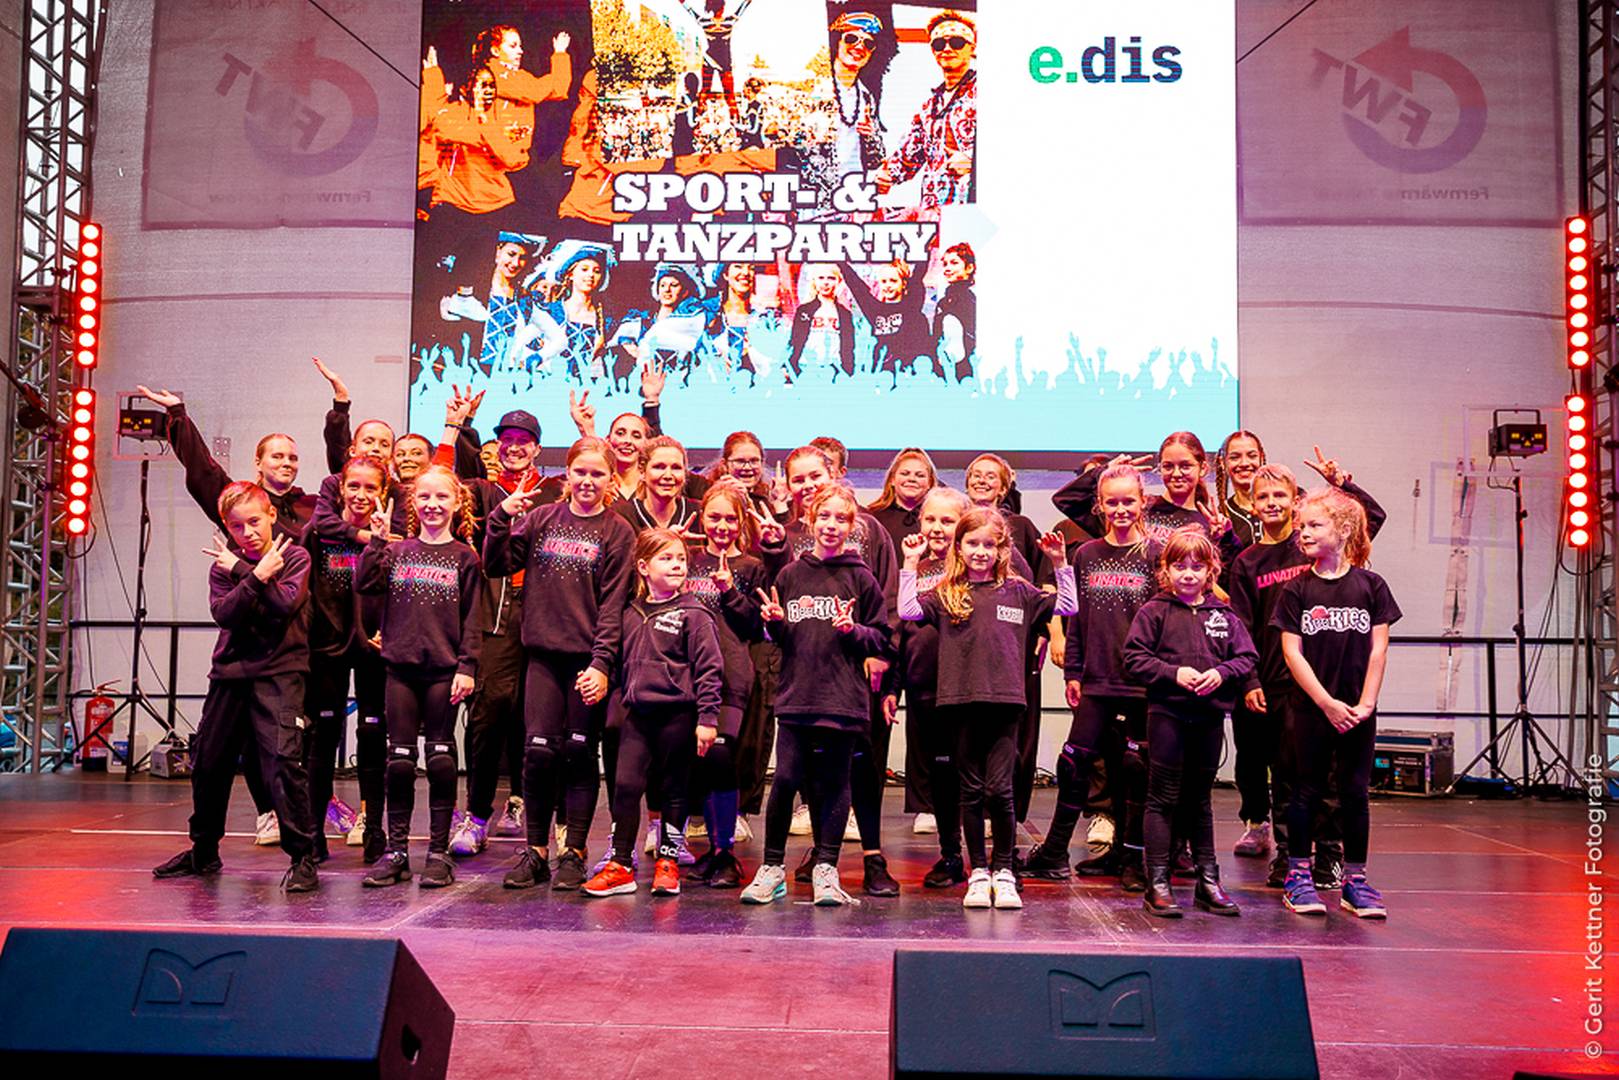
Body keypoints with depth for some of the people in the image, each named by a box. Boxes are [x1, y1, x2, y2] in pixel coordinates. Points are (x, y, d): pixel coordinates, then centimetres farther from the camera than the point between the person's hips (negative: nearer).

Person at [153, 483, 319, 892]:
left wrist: (241, 571, -14)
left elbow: (284, 605, -17)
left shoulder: (295, 558, -1)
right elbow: (224, 613, -7)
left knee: (283, 759, -18)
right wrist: (257, 576, -18)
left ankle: (303, 858, -10)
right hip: (230, 671, 5)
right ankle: (204, 853, 31)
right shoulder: (223, 563, 9)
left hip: (279, 672, -5)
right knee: (207, 762, 12)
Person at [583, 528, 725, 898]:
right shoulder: (631, 614, 9)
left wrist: (707, 718, -12)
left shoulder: (693, 614, -6)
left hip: (677, 713, -4)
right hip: (638, 714, 4)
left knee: (674, 790, 7)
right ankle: (620, 866, 9)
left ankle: (668, 861, 20)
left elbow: (709, 668, -8)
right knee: (625, 786, -1)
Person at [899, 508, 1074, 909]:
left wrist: (1060, 564, 4)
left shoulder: (1018, 592, 10)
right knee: (971, 791, 7)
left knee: (1000, 789, -4)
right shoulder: (946, 594, 7)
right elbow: (907, 610, -7)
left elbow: (1068, 607, 12)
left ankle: (1004, 872, 12)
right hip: (961, 700, 0)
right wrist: (911, 564, -6)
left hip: (1005, 701, 0)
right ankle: (978, 873, 18)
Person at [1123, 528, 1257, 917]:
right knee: (1163, 799, -1)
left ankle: (1208, 881, 23)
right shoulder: (1155, 611, -2)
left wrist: (1222, 672, -10)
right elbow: (1134, 658, -6)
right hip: (1166, 713, -4)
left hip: (1209, 714, 4)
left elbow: (1247, 657, 9)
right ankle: (1157, 883, 4)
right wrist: (1174, 673, -17)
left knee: (1200, 800, 15)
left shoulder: (1223, 615, 9)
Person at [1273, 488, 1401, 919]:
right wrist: (1326, 703, -12)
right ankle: (1297, 876, 15)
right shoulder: (1296, 589, -2)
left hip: (1358, 710, 1)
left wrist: (1365, 704, -8)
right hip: (1311, 707, -1)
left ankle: (1354, 880, 16)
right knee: (1307, 789, 5)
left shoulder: (1371, 585, 1)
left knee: (1356, 791, 7)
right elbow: (1292, 652, -5)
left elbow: (1377, 649, 0)